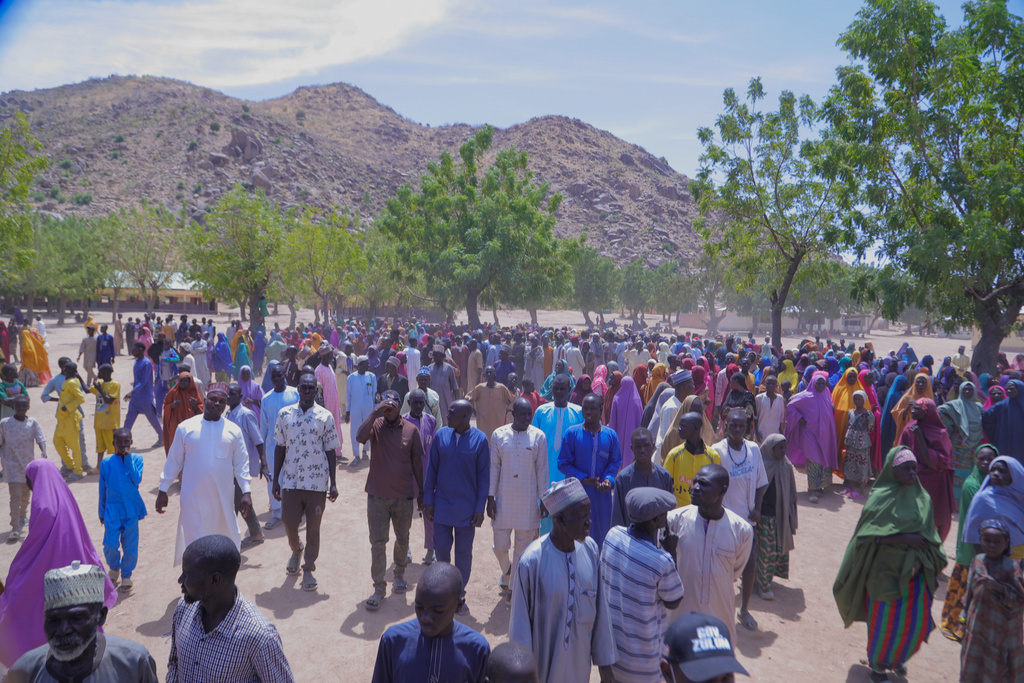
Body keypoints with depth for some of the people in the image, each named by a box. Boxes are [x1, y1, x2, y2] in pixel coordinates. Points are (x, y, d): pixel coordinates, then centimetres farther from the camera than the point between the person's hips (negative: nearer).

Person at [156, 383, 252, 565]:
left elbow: (241, 463, 4)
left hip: (223, 497, 2)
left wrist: (246, 492, -4)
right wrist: (163, 490, 5)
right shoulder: (186, 427, 1)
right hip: (193, 497, -1)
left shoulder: (233, 430, 2)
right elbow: (173, 461, 6)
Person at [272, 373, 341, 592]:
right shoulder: (285, 414, 2)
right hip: (290, 480, 2)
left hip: (317, 481, -1)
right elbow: (280, 448, 7)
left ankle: (309, 569, 21)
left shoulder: (325, 417, -3)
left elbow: (331, 451, 0)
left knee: (313, 527, 6)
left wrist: (333, 483, -3)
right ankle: (296, 550, 41)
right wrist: (275, 480, 5)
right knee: (290, 523, 9)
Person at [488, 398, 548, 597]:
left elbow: (542, 471, 0)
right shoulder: (499, 435, -3)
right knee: (500, 545, 7)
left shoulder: (538, 436, -4)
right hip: (503, 500, 1)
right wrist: (490, 498, -2)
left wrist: (543, 500, 0)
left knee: (523, 546, 8)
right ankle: (506, 571, 39)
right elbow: (494, 467, 0)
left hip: (528, 501, 0)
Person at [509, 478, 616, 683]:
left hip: (580, 661, 4)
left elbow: (601, 609, -1)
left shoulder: (590, 549, -11)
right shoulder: (531, 562, -25)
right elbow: (520, 625, -14)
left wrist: (604, 661, 6)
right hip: (545, 663, -4)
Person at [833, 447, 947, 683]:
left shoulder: (922, 498, 1)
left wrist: (934, 566, 6)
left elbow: (929, 535, 8)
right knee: (884, 620, 8)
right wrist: (904, 538, -23)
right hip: (886, 570, -4)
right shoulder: (881, 497, -13)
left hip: (915, 570, 5)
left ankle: (898, 657, 39)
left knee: (918, 622, 11)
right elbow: (869, 535, -17)